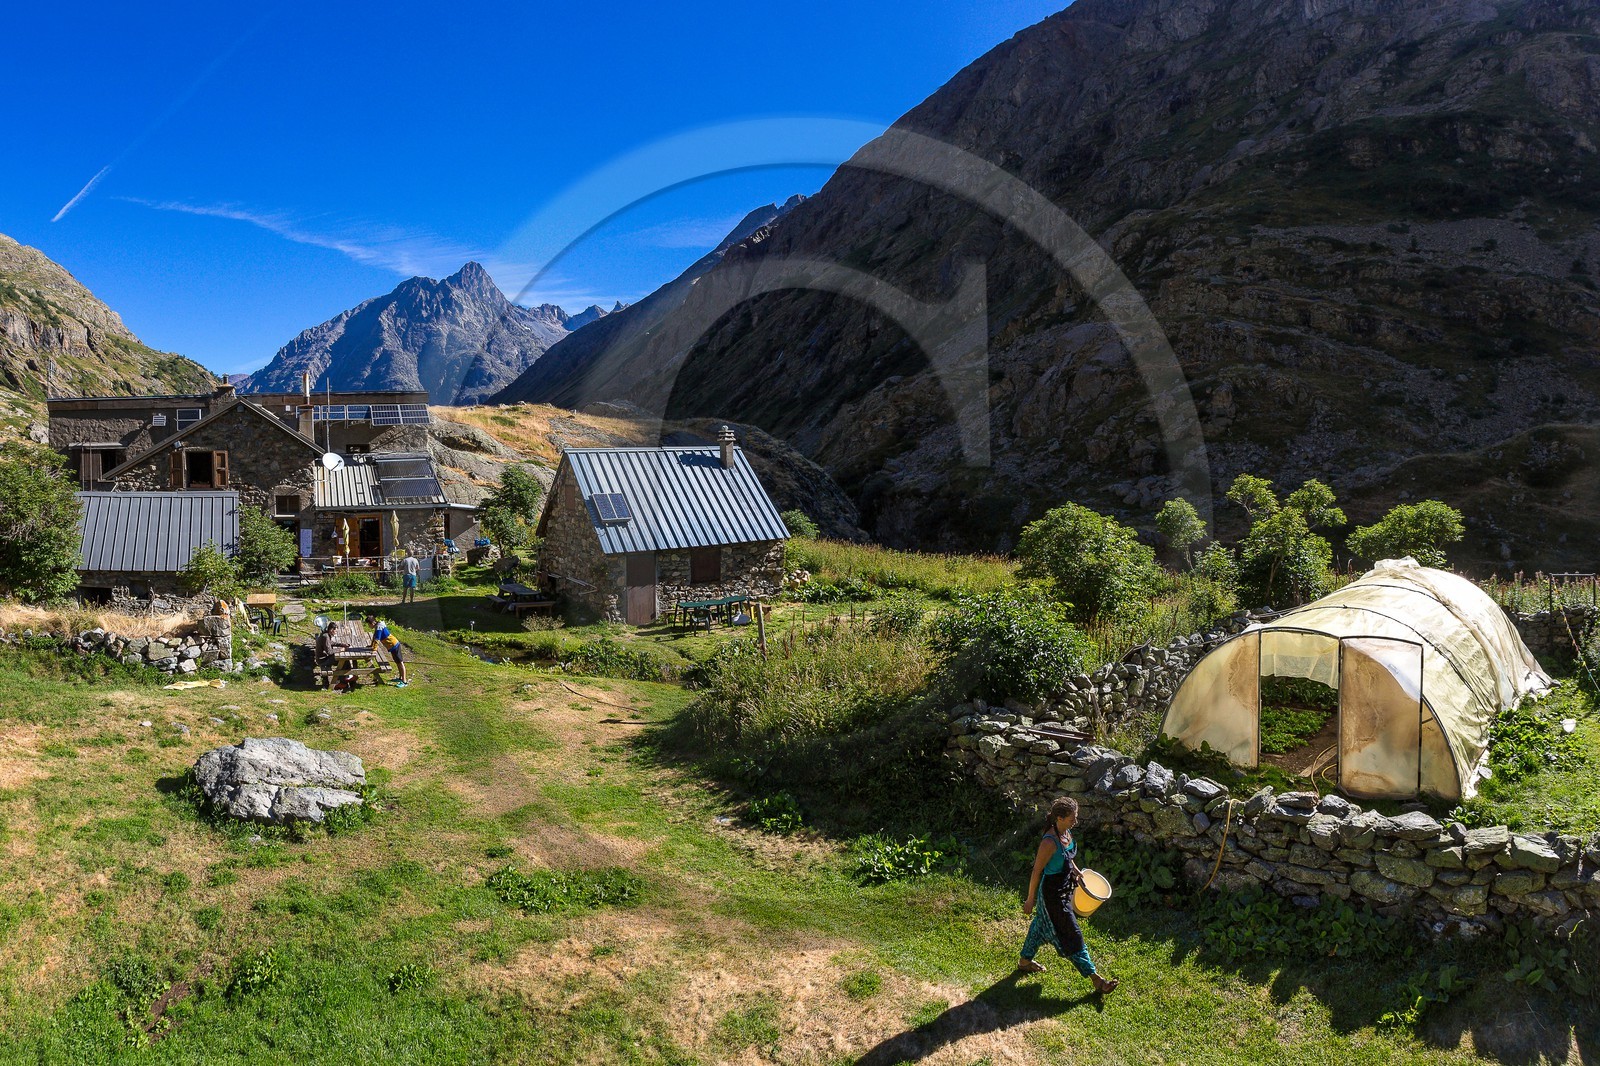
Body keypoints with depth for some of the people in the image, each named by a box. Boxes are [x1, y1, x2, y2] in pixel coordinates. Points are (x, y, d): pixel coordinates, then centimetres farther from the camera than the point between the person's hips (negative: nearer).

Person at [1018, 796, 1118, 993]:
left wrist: (1075, 871, 5)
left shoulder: (1066, 832, -6)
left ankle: (1025, 962, 45)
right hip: (1052, 894, -9)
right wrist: (1030, 901, -15)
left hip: (1063, 890, 9)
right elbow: (1036, 873, -23)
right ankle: (1096, 980, 14)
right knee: (1071, 934, 4)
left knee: (1042, 926, 25)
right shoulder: (1049, 842, -32)